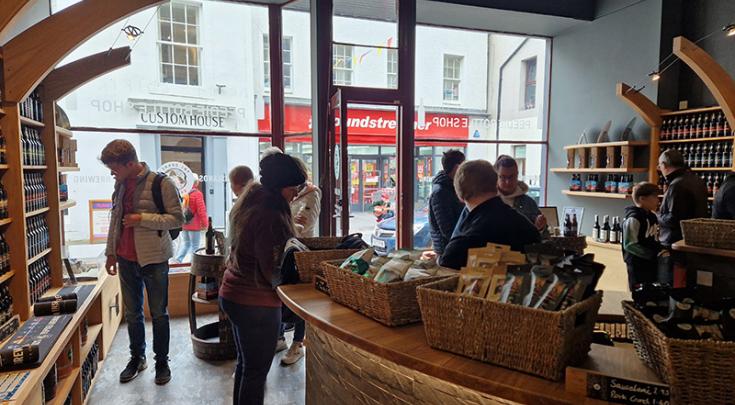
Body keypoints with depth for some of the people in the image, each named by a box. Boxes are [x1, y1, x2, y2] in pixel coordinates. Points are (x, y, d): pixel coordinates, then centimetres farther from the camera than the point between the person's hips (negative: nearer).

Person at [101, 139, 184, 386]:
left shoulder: (161, 183, -13)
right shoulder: (120, 184, 7)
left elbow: (177, 219, -14)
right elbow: (115, 219, 16)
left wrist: (142, 218, -20)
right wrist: (111, 252, 15)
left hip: (154, 258, -5)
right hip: (126, 259, 6)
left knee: (159, 314, 7)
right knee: (132, 313, 16)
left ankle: (162, 361, 24)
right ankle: (137, 358, 33)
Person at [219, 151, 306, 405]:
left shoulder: (250, 202, 5)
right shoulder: (269, 216, -25)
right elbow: (272, 270, -23)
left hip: (232, 294, 9)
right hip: (255, 303, -9)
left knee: (245, 365, 23)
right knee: (256, 373, 6)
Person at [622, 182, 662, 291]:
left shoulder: (652, 216, 10)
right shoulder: (633, 218, -17)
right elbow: (629, 245, -21)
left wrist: (660, 251, 3)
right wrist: (653, 254, -21)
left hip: (652, 263, 8)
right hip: (638, 265, -8)